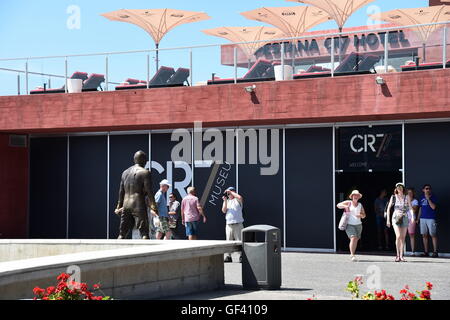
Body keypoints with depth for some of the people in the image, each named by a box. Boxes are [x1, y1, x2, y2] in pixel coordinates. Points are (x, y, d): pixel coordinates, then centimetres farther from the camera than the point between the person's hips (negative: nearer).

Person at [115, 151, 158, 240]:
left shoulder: (125, 172, 15)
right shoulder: (145, 173, -5)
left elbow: (121, 192, 18)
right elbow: (149, 192, -10)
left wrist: (119, 207, 24)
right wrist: (154, 208, -6)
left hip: (126, 206, 6)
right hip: (139, 206, -6)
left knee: (122, 234, 8)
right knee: (144, 233, -4)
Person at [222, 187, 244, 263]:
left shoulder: (237, 200, 4)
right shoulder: (227, 201, 17)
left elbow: (240, 197, -21)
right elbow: (224, 211, 5)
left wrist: (231, 191, -11)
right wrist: (225, 201, -4)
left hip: (238, 224, -4)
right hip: (229, 224, 4)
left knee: (239, 241, -5)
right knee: (228, 241, 4)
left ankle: (241, 257, -2)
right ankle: (228, 257, 8)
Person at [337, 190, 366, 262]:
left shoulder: (360, 205, 12)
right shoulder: (348, 203, 3)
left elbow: (364, 216, 13)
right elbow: (338, 205, -1)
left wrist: (361, 215, -10)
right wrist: (345, 206, -19)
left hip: (358, 224, 4)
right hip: (349, 224, -4)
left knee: (356, 240, 6)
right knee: (353, 238, -20)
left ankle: (352, 254, 22)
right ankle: (352, 255, -20)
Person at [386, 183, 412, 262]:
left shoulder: (407, 197, 6)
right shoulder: (394, 197, 4)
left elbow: (410, 207, 5)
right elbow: (388, 208, 7)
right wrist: (388, 219, 2)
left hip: (404, 218, 2)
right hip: (396, 217, -2)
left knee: (403, 238, 3)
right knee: (398, 236, -15)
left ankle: (401, 256, 9)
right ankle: (398, 255, -5)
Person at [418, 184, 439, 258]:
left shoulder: (433, 198, -1)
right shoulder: (422, 198, 14)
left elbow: (433, 207, -15)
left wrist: (428, 198, -14)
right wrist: (418, 218, 16)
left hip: (431, 218, -5)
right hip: (423, 219, 5)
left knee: (433, 235, -5)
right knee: (424, 235, 5)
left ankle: (435, 252, -4)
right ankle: (426, 252, 11)